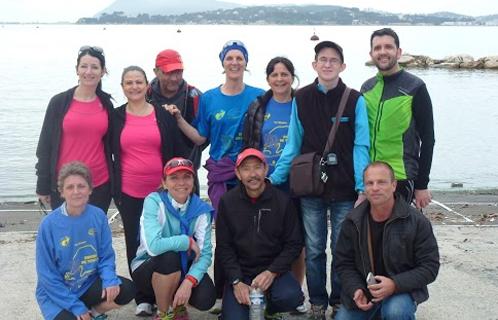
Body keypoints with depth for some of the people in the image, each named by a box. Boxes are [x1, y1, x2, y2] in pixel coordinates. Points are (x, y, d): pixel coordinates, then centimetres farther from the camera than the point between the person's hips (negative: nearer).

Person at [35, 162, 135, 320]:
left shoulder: (98, 216, -8)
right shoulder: (49, 224, -18)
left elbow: (106, 255, 0)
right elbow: (47, 275, -14)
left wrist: (109, 280, -21)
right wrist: (76, 306, -17)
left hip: (89, 283, 4)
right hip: (57, 293, -3)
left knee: (127, 290, -20)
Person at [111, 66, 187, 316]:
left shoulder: (164, 115, 3)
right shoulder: (115, 117, 5)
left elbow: (177, 151, 5)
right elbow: (108, 154, 8)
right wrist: (113, 188, 3)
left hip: (161, 192, -1)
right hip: (129, 194, 1)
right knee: (135, 244, 6)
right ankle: (143, 299, 17)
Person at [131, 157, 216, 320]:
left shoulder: (201, 209, -11)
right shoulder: (154, 202, -21)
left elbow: (205, 253, -17)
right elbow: (153, 246, -36)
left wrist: (188, 281, -32)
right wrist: (187, 241, -24)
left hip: (182, 268, 3)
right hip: (148, 268, -3)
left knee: (206, 299, -24)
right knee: (170, 256, -35)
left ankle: (176, 302, 13)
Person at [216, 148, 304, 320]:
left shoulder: (283, 201, -4)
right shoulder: (227, 202, -2)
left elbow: (294, 244, -1)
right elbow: (224, 247, -1)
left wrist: (272, 272, -15)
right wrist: (236, 282, -14)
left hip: (273, 270, 0)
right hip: (239, 271, 0)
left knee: (291, 297, -29)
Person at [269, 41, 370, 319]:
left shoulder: (355, 100, -2)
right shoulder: (302, 99, 3)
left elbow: (361, 147, -5)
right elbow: (293, 145, 6)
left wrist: (362, 189, -12)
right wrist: (273, 179, 0)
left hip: (344, 190, -1)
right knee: (314, 249, 9)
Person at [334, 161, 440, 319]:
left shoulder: (417, 222, -13)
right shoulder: (352, 222, -4)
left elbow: (430, 266, -12)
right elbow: (344, 263, 3)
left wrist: (395, 284, -26)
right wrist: (355, 290, -17)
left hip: (402, 289, -4)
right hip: (363, 289, 4)